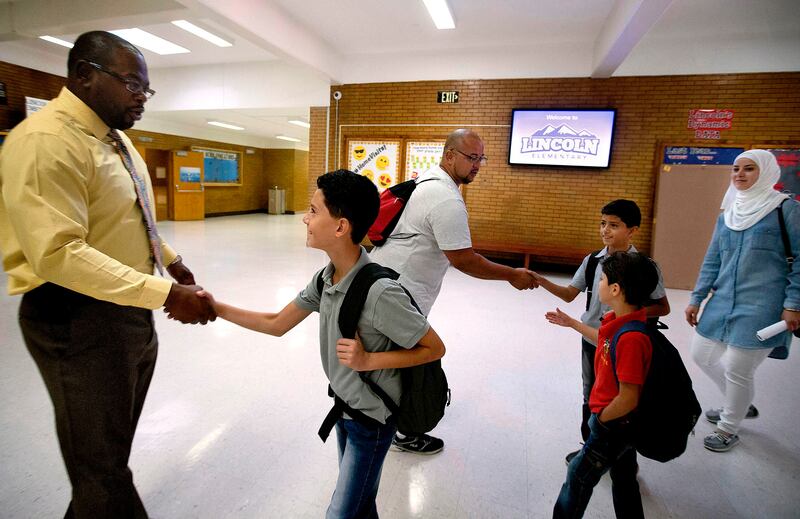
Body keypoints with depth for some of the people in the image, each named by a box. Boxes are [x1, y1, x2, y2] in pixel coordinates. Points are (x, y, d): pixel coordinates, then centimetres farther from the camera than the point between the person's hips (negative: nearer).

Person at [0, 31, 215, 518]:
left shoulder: (117, 139, 11)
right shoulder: (44, 140, -19)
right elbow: (59, 254, -28)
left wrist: (171, 260, 9)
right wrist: (166, 294, -31)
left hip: (129, 307, 9)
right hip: (77, 318, -9)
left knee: (113, 449, 25)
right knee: (102, 466, 8)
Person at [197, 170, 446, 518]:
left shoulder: (379, 292, -32)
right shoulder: (327, 277, -8)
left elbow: (435, 349, -21)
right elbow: (277, 325, 3)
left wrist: (368, 361, -25)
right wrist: (217, 308, 0)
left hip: (372, 420, -7)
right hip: (344, 406, 7)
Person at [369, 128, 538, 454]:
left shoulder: (427, 181, 10)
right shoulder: (448, 201, -23)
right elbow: (464, 260, -23)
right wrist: (512, 275, -13)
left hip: (386, 276, 10)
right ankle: (406, 435, 23)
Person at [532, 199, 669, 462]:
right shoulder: (592, 260, -3)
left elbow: (663, 307, -4)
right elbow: (569, 294, 2)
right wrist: (541, 281, -13)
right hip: (592, 341, 4)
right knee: (590, 396, 17)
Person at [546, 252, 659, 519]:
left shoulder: (631, 338, -35)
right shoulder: (621, 321, -7)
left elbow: (628, 399, -31)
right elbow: (608, 343, 18)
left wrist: (600, 419, -13)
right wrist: (572, 323, 25)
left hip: (614, 424, -8)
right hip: (624, 422, 8)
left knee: (579, 476, 12)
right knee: (623, 477, 26)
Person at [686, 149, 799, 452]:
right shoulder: (727, 214, 11)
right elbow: (712, 261, 12)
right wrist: (696, 299, 10)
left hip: (761, 308, -6)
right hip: (722, 303, 7)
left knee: (737, 370, 0)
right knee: (702, 355, 13)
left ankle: (729, 430, 24)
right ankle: (740, 405, 39)